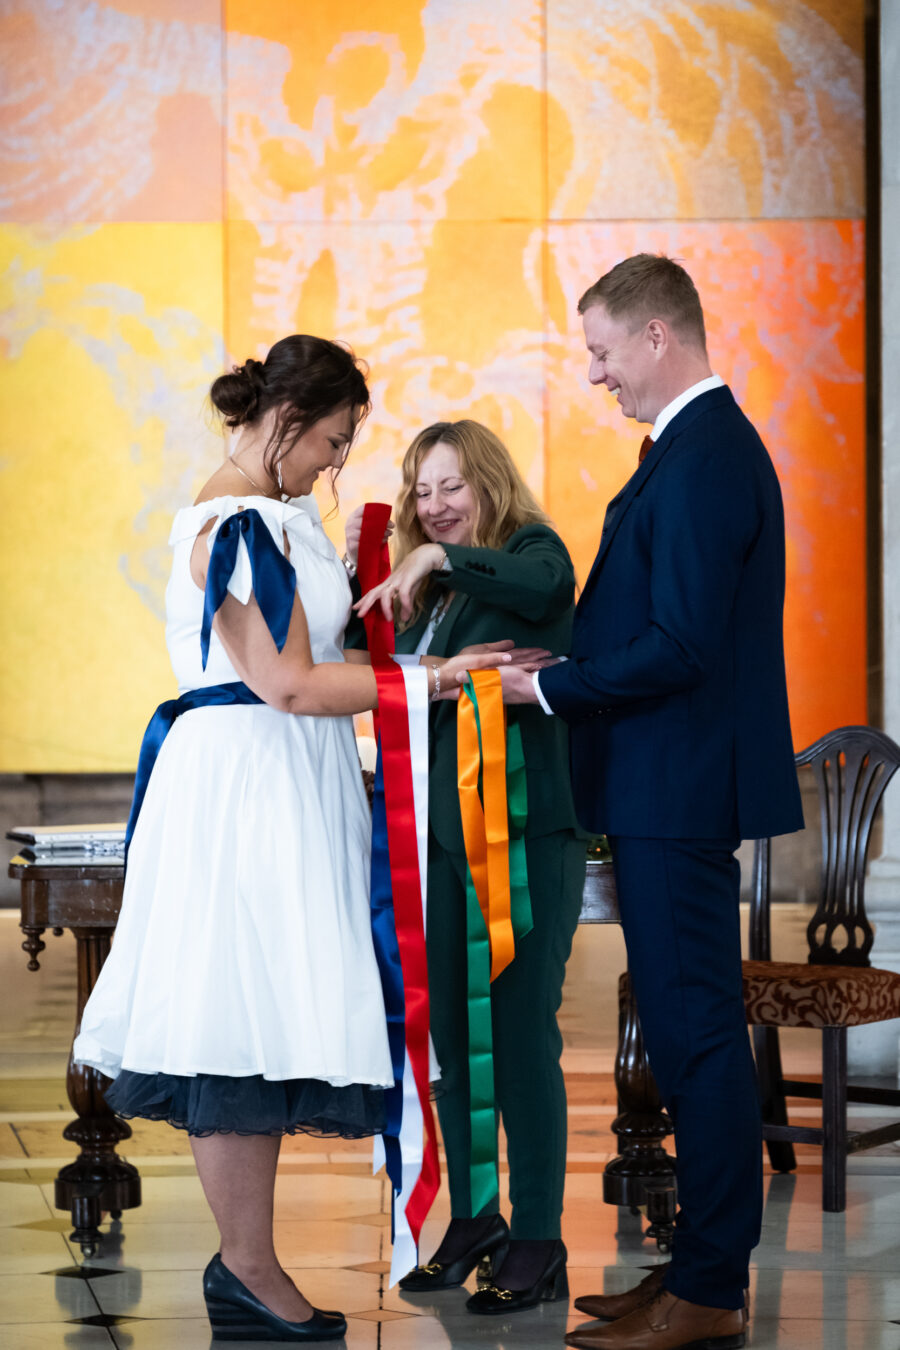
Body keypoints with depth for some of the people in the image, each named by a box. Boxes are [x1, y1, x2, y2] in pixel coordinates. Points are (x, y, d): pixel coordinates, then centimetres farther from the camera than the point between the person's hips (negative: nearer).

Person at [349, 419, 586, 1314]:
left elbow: (543, 585, -25)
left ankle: (537, 1244, 1)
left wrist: (439, 558, -31)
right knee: (446, 1029, 10)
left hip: (524, 829, -7)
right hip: (437, 833, 7)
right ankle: (472, 1221, 22)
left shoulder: (531, 550, -3)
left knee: (521, 1030, -6)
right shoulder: (427, 590, 17)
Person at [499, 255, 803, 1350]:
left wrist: (546, 687, -12)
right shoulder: (704, 445, 16)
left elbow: (682, 646, -23)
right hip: (671, 792, 11)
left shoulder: (702, 460, -17)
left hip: (679, 795, -11)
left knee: (695, 1031, -5)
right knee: (688, 1027, 14)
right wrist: (559, 670, 10)